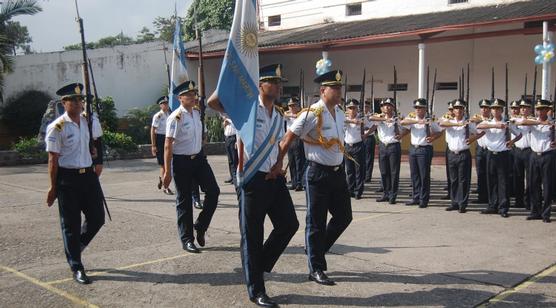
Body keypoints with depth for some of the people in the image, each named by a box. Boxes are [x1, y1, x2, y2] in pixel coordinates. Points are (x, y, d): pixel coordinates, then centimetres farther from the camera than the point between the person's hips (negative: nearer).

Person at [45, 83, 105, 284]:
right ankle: (76, 268, 14)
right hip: (67, 178, -6)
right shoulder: (57, 127, -10)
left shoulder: (88, 121, 7)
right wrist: (53, 187, -8)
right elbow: (53, 159, -9)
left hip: (88, 175, 6)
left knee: (97, 217, 9)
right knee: (71, 224, 4)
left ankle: (75, 247, 36)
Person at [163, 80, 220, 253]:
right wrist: (167, 172, -18)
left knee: (213, 191, -1)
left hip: (199, 157, 6)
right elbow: (168, 145, -16)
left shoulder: (197, 113, 6)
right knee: (184, 200, 4)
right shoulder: (176, 118, -15)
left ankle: (200, 226, 18)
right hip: (181, 161, -6)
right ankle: (187, 240, 14)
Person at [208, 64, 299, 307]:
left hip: (274, 177, 7)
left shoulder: (279, 115, 13)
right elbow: (213, 102, -24)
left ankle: (261, 264, 31)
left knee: (289, 224, 9)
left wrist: (279, 166, 10)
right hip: (253, 178, -7)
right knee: (252, 235, 3)